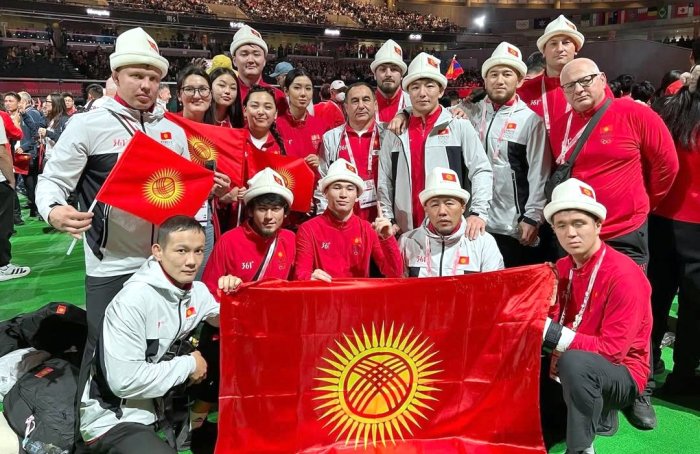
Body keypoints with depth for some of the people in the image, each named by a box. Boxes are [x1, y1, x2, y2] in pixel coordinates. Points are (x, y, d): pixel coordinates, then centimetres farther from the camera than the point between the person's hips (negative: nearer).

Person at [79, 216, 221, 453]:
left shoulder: (197, 291, 0)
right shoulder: (133, 300, -23)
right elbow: (124, 381, -26)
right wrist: (188, 365, -16)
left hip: (157, 404, 8)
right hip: (113, 420, -8)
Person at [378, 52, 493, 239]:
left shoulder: (460, 127, 3)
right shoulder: (396, 133, 11)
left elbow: (482, 171, -3)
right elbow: (384, 180, 12)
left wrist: (478, 212, -15)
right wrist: (388, 218, 4)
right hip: (406, 232, 3)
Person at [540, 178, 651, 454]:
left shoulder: (624, 275, -22)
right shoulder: (561, 269, 0)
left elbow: (612, 350, -24)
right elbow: (553, 323, 1)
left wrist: (553, 333, -30)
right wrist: (556, 353, -21)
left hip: (621, 374, -7)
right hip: (569, 372, 7)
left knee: (575, 363, -37)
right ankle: (597, 413, 11)